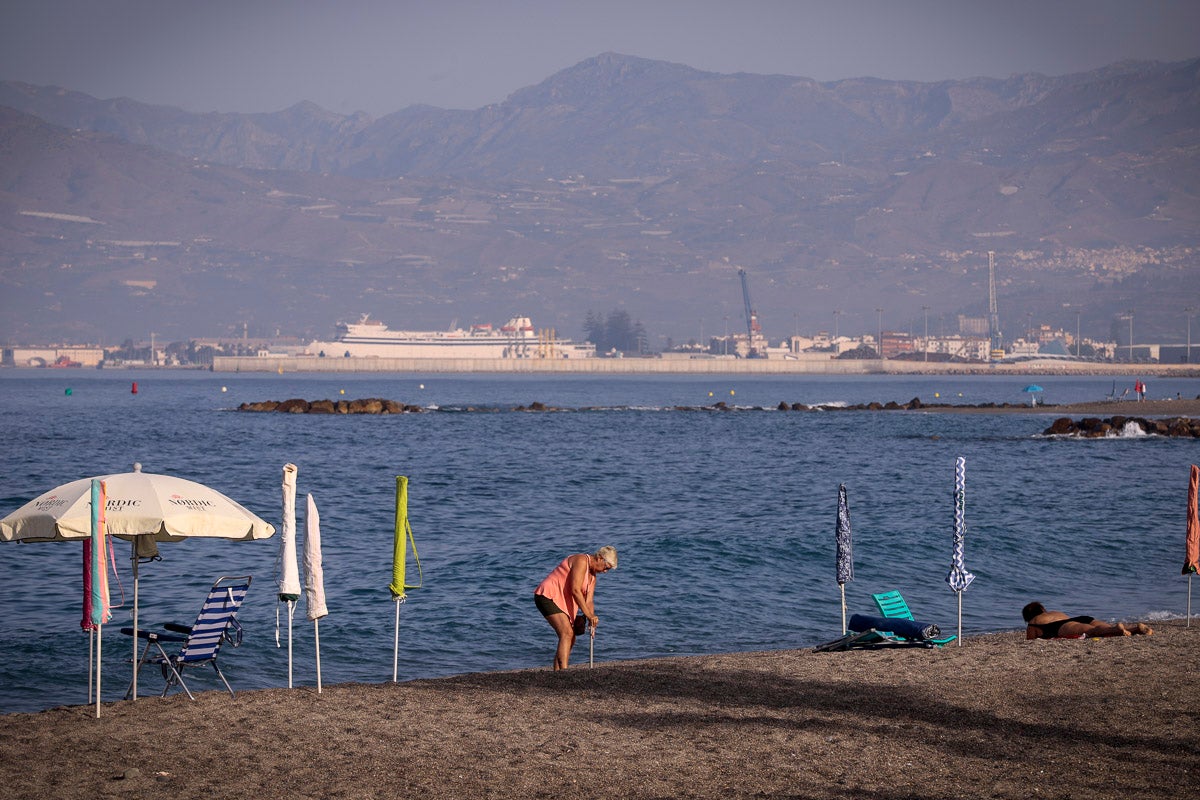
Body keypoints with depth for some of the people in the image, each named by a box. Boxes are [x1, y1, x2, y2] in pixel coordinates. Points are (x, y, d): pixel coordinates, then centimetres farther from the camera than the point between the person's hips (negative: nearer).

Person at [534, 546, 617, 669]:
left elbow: (588, 601, 9)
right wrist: (589, 615, -23)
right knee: (567, 633, -23)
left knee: (570, 640, 10)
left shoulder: (592, 576, 16)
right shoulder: (581, 561, -15)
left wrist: (592, 622, -9)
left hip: (562, 603, 11)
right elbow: (575, 590, -22)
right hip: (548, 596, -11)